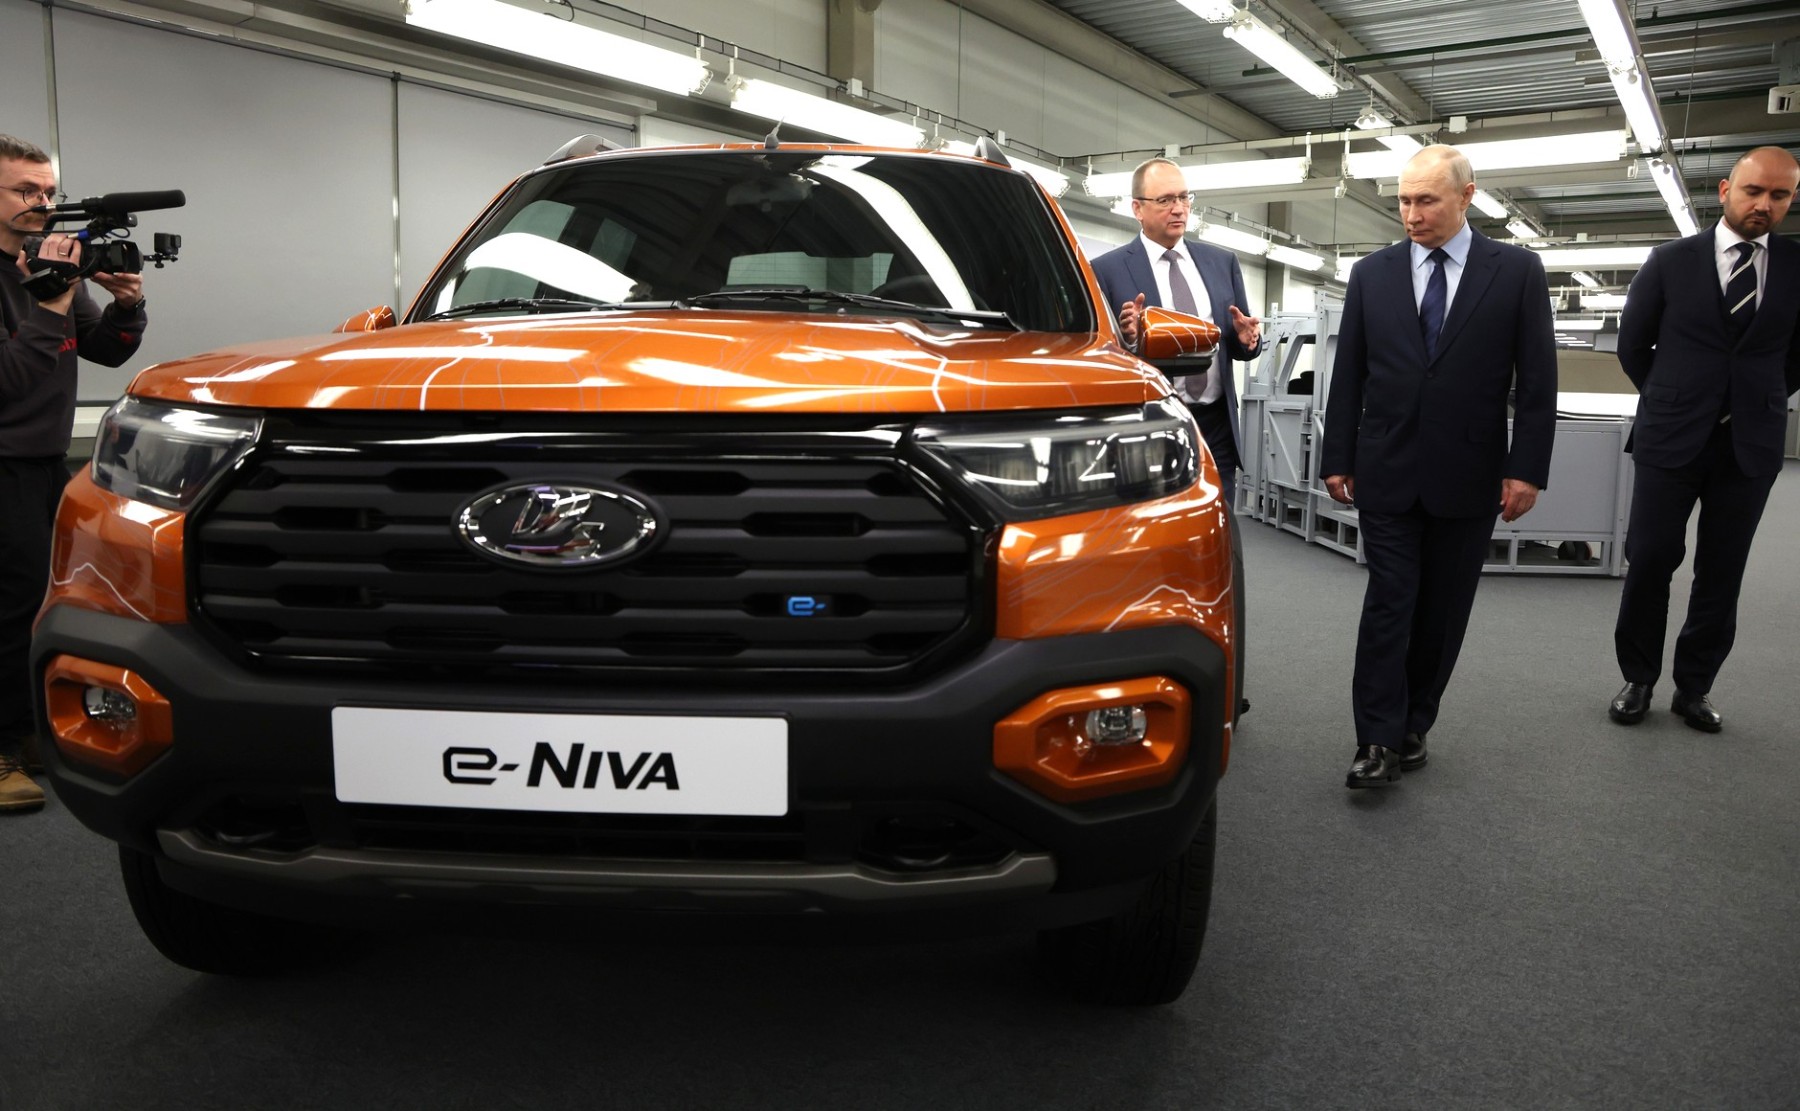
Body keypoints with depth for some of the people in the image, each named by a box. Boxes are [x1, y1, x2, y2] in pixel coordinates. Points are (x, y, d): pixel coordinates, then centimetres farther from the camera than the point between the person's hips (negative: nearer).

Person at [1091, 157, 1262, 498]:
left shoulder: (1222, 262, 12)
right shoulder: (1107, 270, -3)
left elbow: (1239, 344, 15)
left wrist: (1246, 338, -8)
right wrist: (1126, 337, -24)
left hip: (1217, 427, 4)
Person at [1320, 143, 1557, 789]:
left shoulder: (1517, 271, 1)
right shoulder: (1372, 273, 5)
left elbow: (1537, 380, -1)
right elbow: (1347, 374, 6)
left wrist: (1527, 469, -6)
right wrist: (1338, 458, 3)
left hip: (1468, 476, 0)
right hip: (1386, 471, 0)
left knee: (1443, 611, 7)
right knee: (1388, 603, -3)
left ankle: (1413, 727, 21)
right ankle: (1379, 743, -1)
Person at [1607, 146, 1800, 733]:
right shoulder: (1671, 260, -1)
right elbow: (1632, 343, 8)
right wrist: (1669, 400, 11)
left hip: (1749, 444, 1)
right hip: (1670, 440, -1)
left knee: (1721, 574, 7)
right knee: (1649, 562, 0)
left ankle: (1694, 688, 18)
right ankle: (1638, 680, 15)